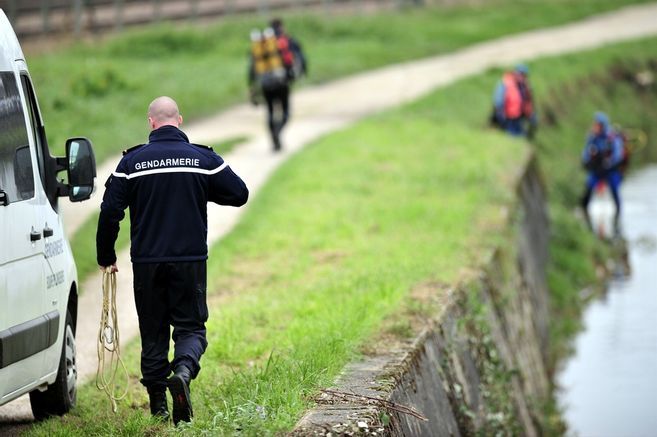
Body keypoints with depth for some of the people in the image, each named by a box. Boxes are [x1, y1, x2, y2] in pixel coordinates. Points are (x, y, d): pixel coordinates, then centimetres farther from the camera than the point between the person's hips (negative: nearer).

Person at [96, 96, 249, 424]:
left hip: (146, 262, 1)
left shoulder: (132, 162, -2)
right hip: (190, 261, 0)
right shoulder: (203, 158, -1)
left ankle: (158, 406, 11)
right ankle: (183, 370, -24)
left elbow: (110, 210, -2)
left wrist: (105, 256, 9)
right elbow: (239, 194, 4)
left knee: (153, 332, 10)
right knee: (191, 326, 7)